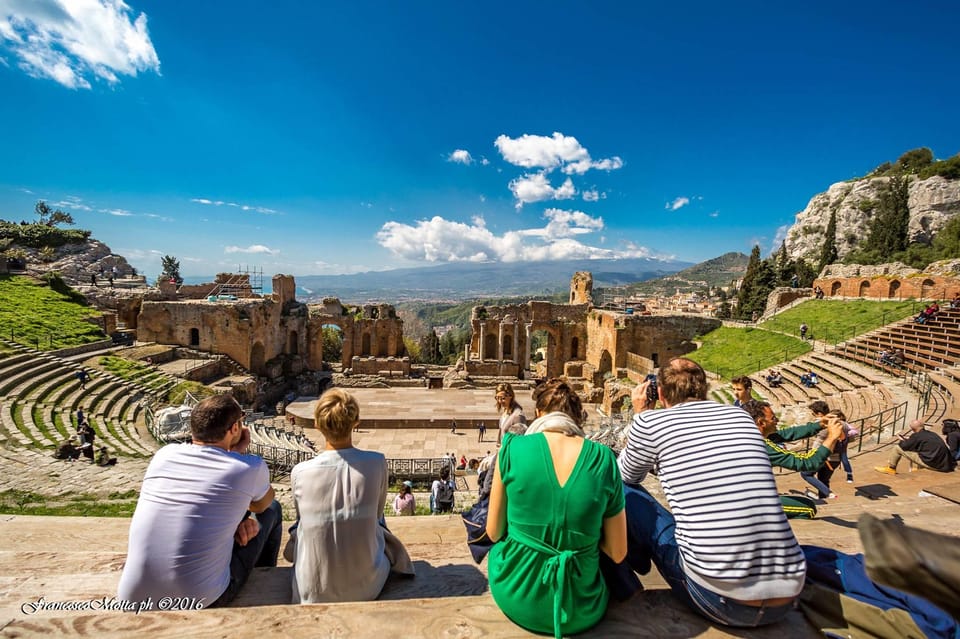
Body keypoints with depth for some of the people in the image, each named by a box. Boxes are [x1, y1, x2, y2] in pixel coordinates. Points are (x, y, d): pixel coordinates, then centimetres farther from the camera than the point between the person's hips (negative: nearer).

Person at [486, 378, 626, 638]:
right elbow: (617, 554, -4)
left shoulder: (513, 448, -16)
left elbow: (494, 532, -4)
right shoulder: (604, 459, -12)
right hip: (580, 612, 2)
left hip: (515, 600, -1)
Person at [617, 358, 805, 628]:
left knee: (625, 491, 9)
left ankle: (634, 569, 35)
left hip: (720, 600, -5)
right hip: (786, 598, 6)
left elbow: (626, 476, 14)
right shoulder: (740, 416, 9)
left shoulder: (651, 421, -6)